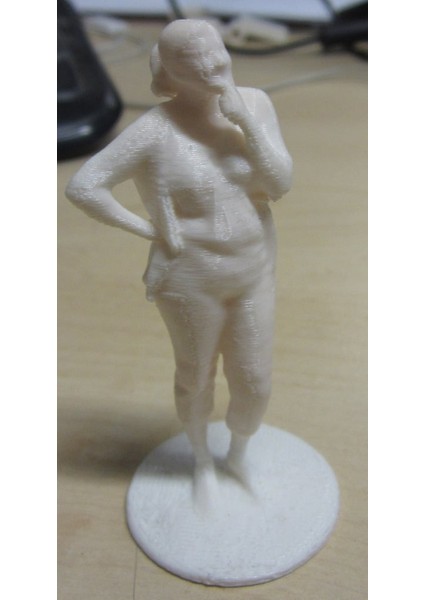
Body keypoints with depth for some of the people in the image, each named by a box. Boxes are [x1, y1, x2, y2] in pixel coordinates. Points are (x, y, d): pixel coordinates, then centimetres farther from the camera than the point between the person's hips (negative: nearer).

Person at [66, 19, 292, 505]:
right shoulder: (154, 130, -21)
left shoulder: (255, 103, -7)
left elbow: (279, 186, -13)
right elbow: (81, 187, -21)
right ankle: (202, 459, 49)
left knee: (254, 385, 14)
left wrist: (246, 123, -26)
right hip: (191, 280, -4)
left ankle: (239, 457, 47)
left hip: (253, 271, 4)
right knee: (196, 377, 19)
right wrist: (150, 231, -18)